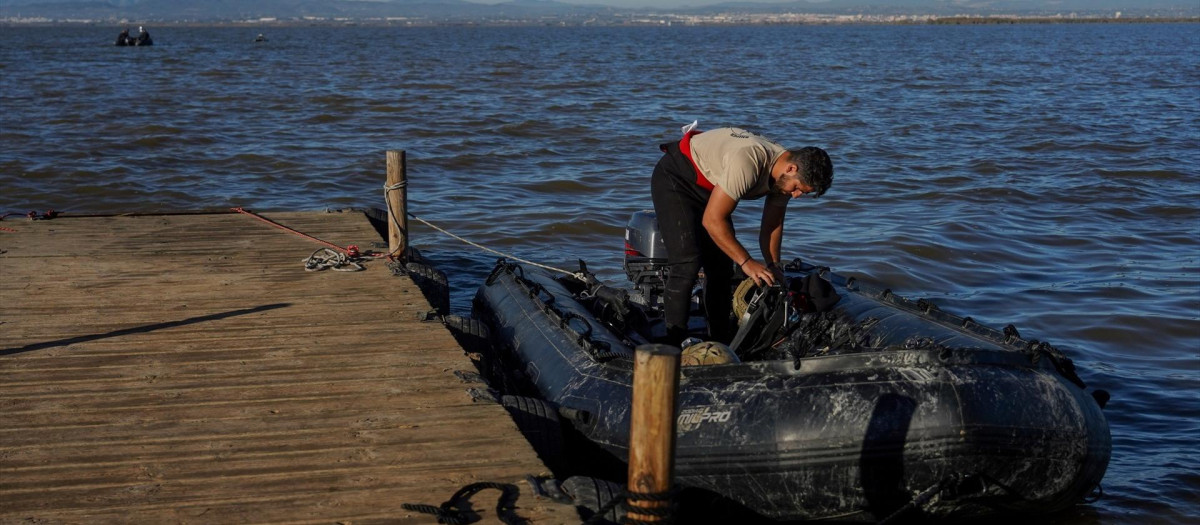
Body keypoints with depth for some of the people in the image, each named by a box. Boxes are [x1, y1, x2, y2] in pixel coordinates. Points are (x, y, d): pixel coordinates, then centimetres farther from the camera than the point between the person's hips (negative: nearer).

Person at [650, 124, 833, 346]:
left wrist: (773, 268, -5)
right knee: (687, 264, -19)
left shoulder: (784, 176, -10)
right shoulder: (748, 162, -38)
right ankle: (673, 342, -15)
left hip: (707, 187, 9)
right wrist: (746, 262, -28)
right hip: (674, 178, -9)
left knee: (722, 264, 7)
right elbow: (712, 220, -32)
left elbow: (773, 225, 4)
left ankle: (720, 341, 15)